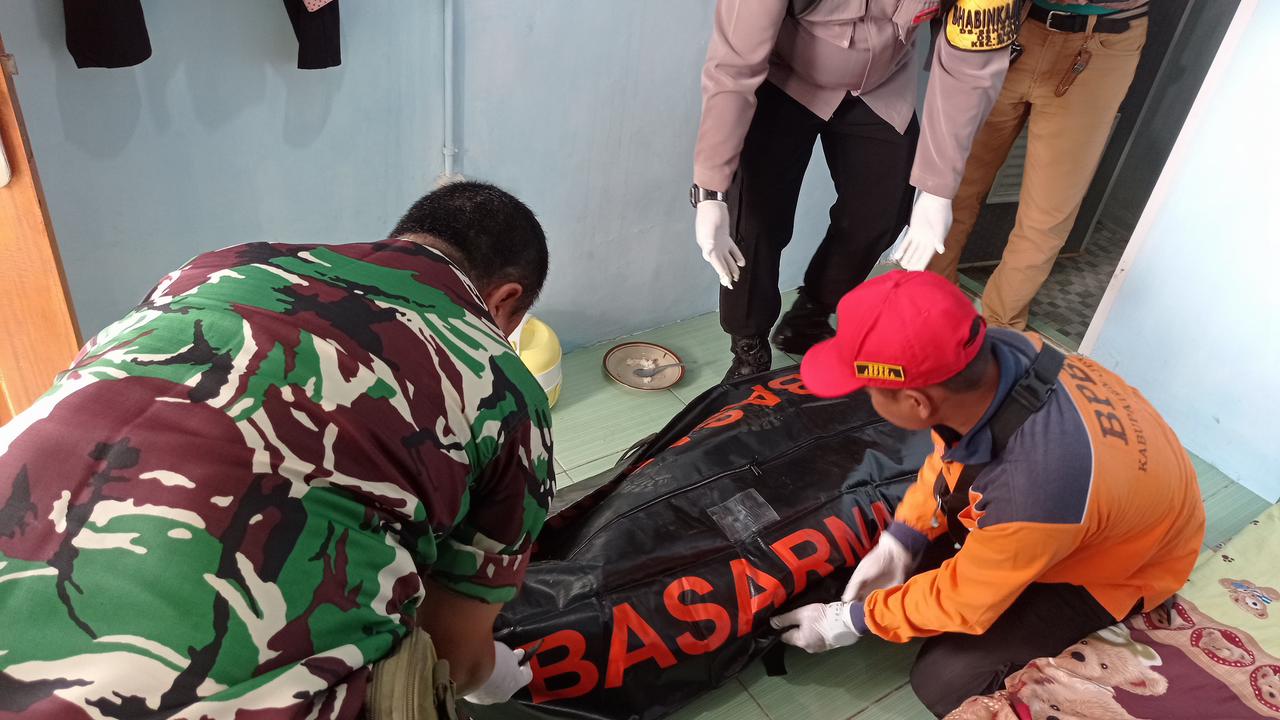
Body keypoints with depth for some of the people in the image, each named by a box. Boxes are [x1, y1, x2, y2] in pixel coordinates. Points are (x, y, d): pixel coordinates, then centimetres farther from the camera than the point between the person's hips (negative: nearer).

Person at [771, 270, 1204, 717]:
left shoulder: (1030, 491, -44)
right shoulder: (992, 353, -26)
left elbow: (963, 600, -24)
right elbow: (949, 456, -3)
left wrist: (853, 620, -10)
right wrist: (899, 542, -7)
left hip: (1115, 564, -6)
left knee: (943, 681, -10)